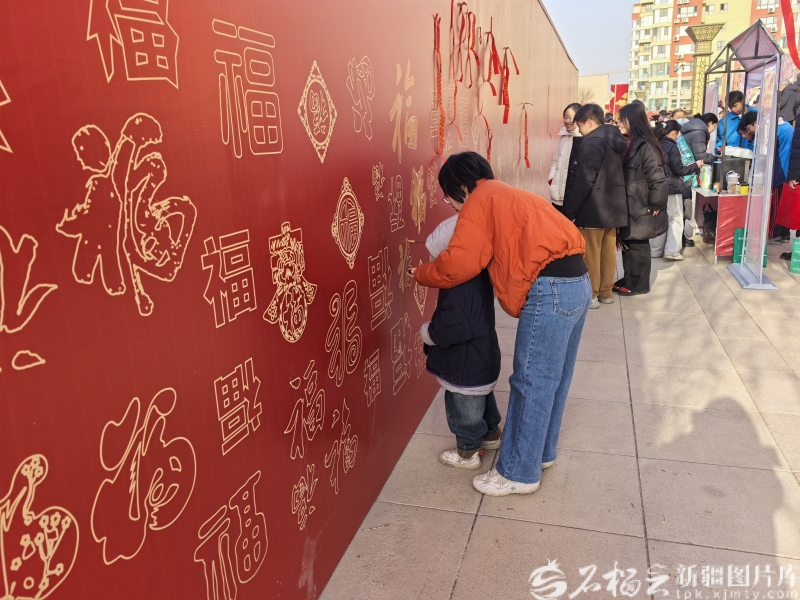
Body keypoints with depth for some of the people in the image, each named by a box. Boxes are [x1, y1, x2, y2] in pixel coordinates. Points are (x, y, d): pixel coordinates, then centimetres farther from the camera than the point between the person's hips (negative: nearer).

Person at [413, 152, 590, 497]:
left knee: (532, 383, 1)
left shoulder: (480, 201, -2)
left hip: (550, 290, -10)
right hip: (578, 283, 10)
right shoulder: (509, 196, 25)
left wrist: (421, 274, 4)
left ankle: (519, 473, 14)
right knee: (551, 379, 19)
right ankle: (540, 452, 35)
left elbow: (460, 263, -11)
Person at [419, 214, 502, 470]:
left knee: (464, 410, 10)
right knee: (483, 400, 29)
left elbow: (450, 329, -34)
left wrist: (426, 331, -14)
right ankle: (492, 434, 48)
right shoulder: (479, 275, -2)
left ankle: (467, 453, 27)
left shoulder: (460, 290, -32)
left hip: (466, 368, -10)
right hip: (483, 360, 10)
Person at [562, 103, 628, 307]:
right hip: (613, 206, 9)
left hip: (593, 208, -9)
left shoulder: (592, 143, -16)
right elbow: (615, 176, 16)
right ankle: (606, 292, 22)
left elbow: (583, 181, -21)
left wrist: (569, 211, -16)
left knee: (590, 254, 1)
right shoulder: (614, 141, 11)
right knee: (608, 251, 13)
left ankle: (590, 295, 8)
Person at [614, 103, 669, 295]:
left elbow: (658, 179, -21)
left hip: (641, 207, -8)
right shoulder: (630, 143, 11)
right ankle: (629, 279, 26)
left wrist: (655, 205, -16)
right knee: (627, 243, 14)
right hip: (629, 205, 8)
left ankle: (638, 284, 14)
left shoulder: (645, 146, -18)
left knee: (637, 245, 2)